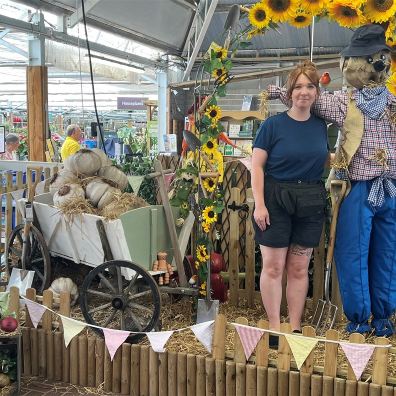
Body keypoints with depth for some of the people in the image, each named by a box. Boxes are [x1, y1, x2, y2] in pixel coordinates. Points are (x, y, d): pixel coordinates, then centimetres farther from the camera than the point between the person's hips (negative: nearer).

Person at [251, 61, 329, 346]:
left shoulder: (321, 126, 8)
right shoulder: (273, 125, -4)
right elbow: (257, 166, -6)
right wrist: (259, 204, -13)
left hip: (311, 203, 4)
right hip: (276, 200, -3)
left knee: (299, 268, 10)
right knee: (273, 267, 0)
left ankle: (296, 327, 20)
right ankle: (275, 326, 13)